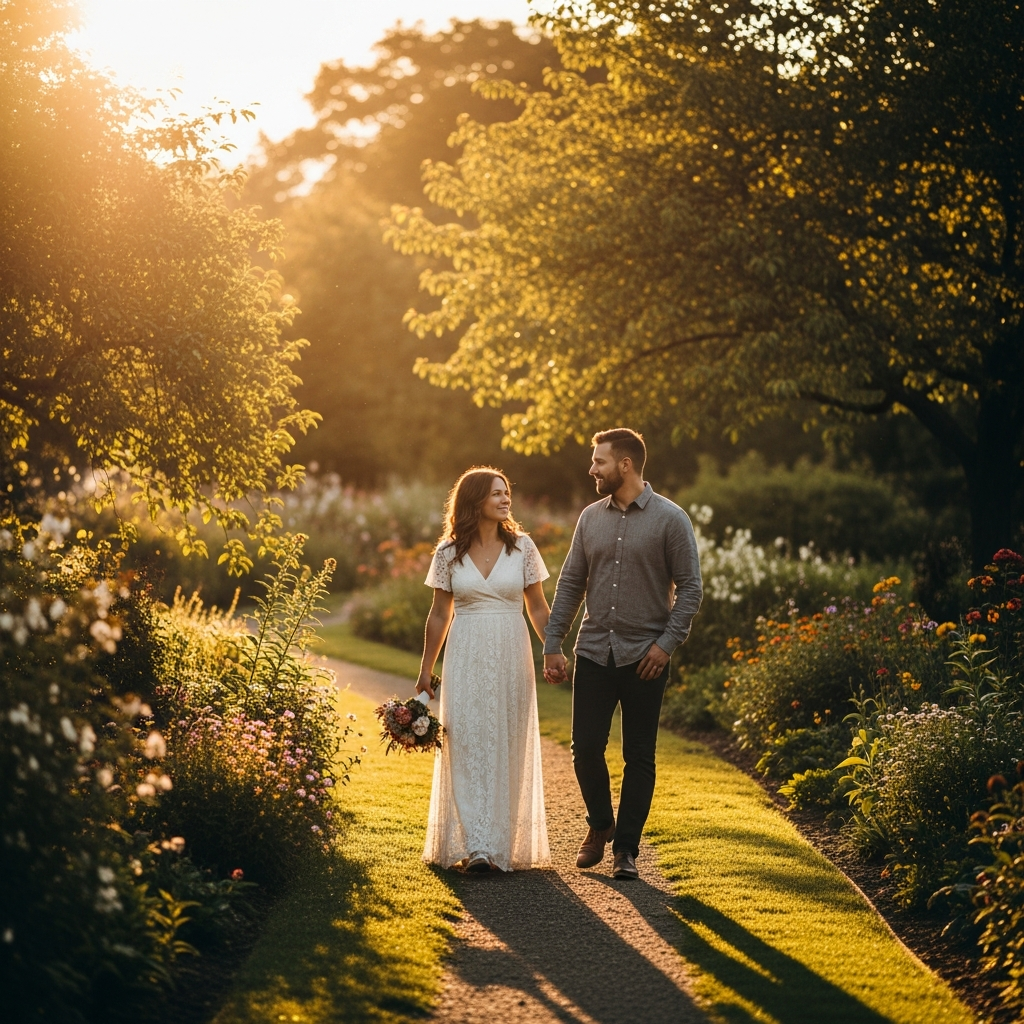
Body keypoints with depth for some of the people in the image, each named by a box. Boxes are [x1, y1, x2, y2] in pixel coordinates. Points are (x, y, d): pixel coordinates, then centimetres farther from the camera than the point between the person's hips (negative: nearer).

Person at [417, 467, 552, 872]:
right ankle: (475, 847, -7)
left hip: (510, 657, 1)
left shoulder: (522, 547, 2)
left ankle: (502, 843, 12)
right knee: (467, 746, -6)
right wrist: (425, 670, 9)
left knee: (507, 748, 4)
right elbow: (439, 614, 8)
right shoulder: (449, 553, 2)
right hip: (466, 657, 0)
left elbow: (538, 607, 7)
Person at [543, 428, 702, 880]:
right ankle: (600, 824, 26)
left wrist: (667, 643, -13)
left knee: (639, 758, 4)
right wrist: (552, 644, 5)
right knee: (585, 748, 1)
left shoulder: (670, 519, -6)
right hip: (594, 653, 3)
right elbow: (570, 583, 10)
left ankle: (626, 847, 13)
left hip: (644, 658, -3)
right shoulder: (591, 517, 7)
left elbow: (690, 587, -5)